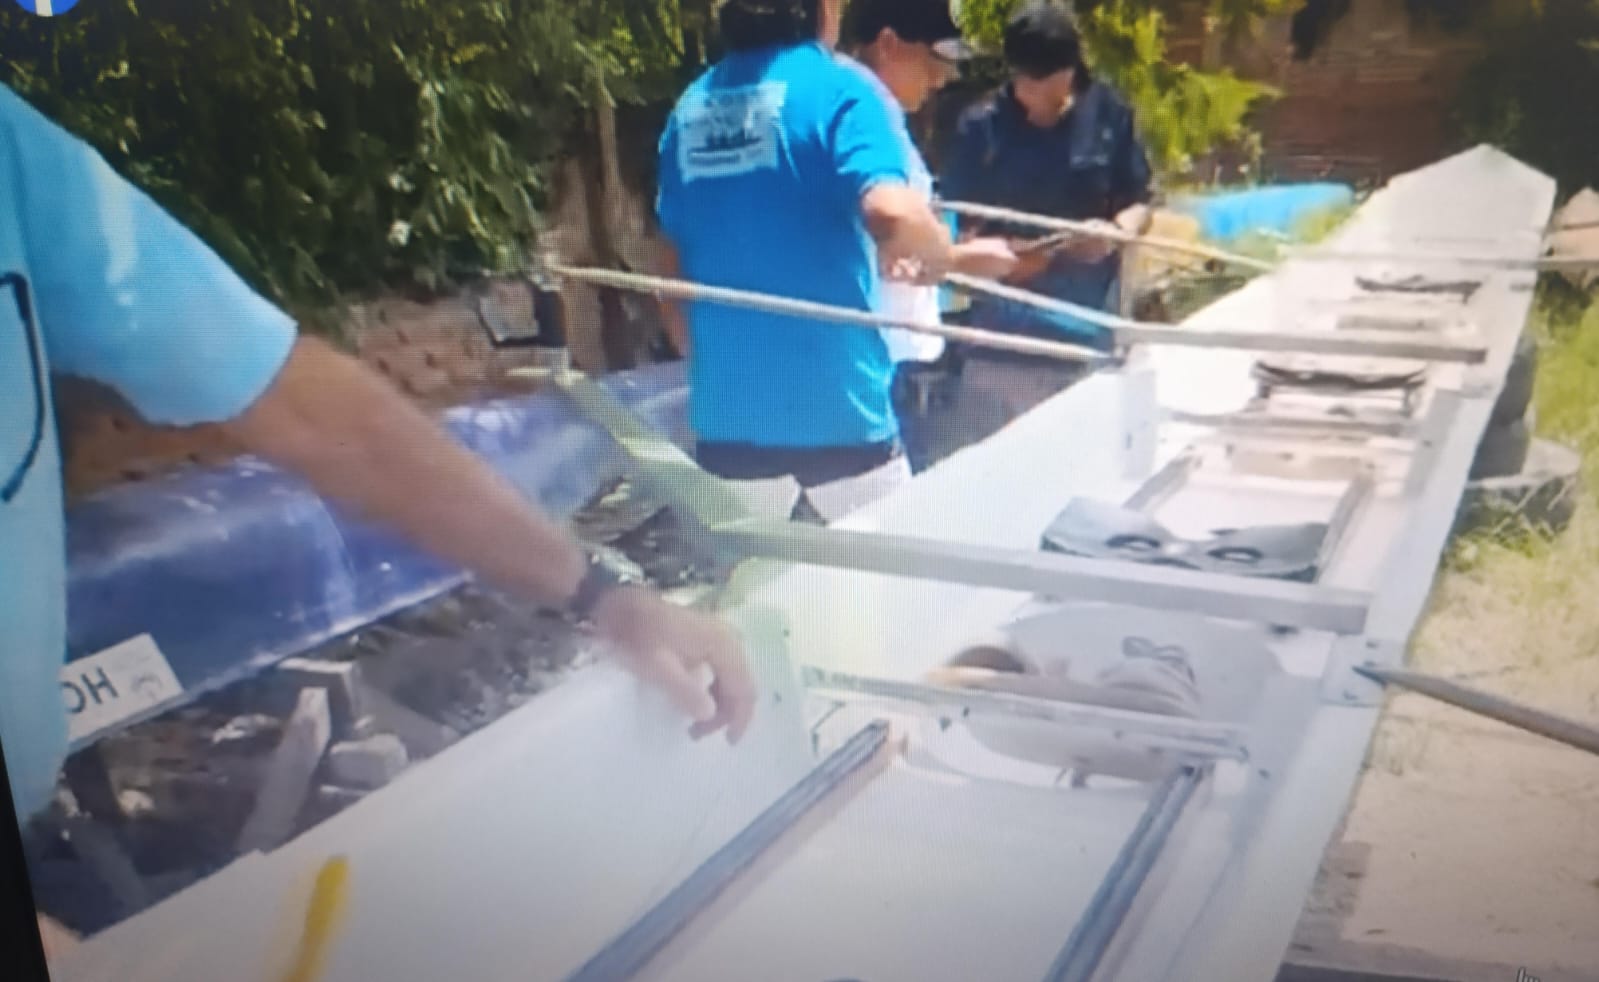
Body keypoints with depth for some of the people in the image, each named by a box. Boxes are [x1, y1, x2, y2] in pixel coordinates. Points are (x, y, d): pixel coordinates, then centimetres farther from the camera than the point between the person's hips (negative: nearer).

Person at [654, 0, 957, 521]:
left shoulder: (691, 108, 9)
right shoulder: (837, 88, -8)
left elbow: (673, 275, 13)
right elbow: (893, 212, -26)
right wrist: (939, 253, -4)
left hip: (724, 413, 6)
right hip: (834, 407, -5)